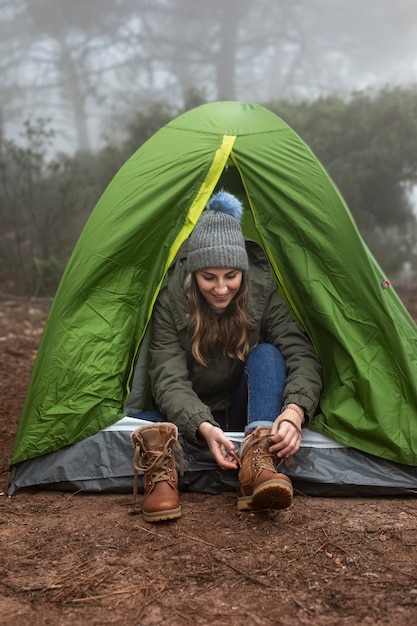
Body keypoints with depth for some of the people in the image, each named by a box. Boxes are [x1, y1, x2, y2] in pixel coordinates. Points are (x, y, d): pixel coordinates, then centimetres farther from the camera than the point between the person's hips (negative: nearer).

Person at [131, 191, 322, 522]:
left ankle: (257, 466, -46)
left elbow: (302, 356, -24)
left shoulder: (263, 293, -16)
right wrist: (203, 427, -44)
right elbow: (169, 379, -24)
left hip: (247, 416, 0)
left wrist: (295, 410, -45)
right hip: (192, 418, 0)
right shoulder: (171, 301, -18)